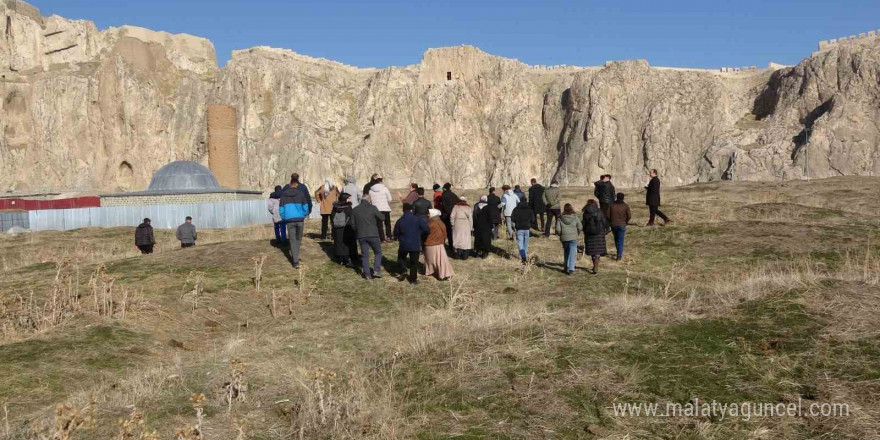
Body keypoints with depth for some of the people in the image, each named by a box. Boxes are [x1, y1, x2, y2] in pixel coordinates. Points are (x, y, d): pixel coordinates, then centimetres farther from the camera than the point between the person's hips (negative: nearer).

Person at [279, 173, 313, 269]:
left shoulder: (284, 194, 2)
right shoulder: (301, 193, -1)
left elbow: (281, 209, 3)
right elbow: (306, 207, -1)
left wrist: (284, 219, 15)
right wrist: (304, 215, 17)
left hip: (289, 220, 0)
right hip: (300, 219, 0)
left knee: (292, 240, 3)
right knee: (298, 238, 18)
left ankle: (295, 262, -5)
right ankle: (295, 256, 27)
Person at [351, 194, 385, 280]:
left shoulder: (354, 210, 4)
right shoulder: (372, 208, -8)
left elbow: (353, 224, 7)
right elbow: (382, 218, -7)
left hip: (361, 236, 3)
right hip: (373, 235, -3)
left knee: (365, 255, 9)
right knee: (378, 252, 13)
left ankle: (367, 274, 8)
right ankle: (376, 270, 0)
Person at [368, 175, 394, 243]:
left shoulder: (371, 190, 2)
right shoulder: (384, 188, -5)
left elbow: (370, 201, 5)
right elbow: (389, 199, -3)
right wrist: (389, 205, 13)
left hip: (376, 209, 2)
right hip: (385, 209, -2)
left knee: (379, 225, 4)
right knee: (387, 224, 11)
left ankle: (382, 239, 1)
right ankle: (388, 237, 6)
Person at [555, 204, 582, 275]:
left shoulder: (560, 218, -6)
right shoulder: (575, 217, -7)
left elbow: (558, 229, -8)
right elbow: (580, 227, -5)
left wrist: (560, 234, 12)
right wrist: (577, 234, 12)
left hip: (564, 238, 1)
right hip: (573, 237, -1)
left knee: (566, 253, 18)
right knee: (572, 253, 1)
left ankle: (566, 267, 26)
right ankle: (571, 269, -6)